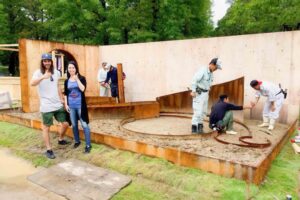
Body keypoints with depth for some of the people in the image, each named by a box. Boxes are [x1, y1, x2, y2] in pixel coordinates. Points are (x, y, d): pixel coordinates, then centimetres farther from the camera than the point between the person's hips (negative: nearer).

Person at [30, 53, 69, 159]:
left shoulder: (56, 72, 9)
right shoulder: (38, 72, -7)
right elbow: (32, 83, -27)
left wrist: (62, 99, 18)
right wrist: (43, 77, -44)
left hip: (58, 104, 5)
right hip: (46, 106, -5)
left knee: (65, 124, 11)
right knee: (46, 128, 3)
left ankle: (60, 140, 36)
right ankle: (49, 150, 15)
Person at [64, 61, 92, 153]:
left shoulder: (81, 78, -3)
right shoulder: (67, 81, 8)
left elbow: (83, 89, -19)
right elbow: (65, 94, 11)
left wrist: (77, 78, -15)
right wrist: (66, 104, 3)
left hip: (80, 105, -4)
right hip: (71, 106, 4)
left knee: (84, 125, -4)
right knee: (74, 125, 13)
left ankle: (88, 145, 2)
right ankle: (77, 141, 31)